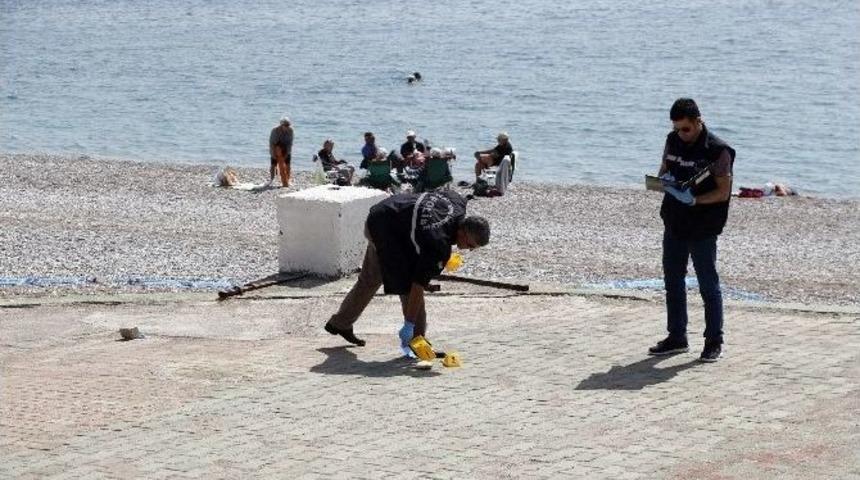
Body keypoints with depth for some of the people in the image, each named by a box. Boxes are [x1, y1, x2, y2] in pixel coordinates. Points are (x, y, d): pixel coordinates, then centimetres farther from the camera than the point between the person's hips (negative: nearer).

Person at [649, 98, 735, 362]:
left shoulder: (718, 150, -14)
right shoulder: (673, 142, 6)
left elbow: (723, 192, -14)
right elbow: (663, 170, 19)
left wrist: (694, 199, -27)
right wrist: (664, 179, -5)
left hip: (703, 229, -7)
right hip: (674, 224, 7)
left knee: (708, 284, 0)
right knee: (673, 280, 13)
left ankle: (714, 341, 8)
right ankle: (677, 337, 24)